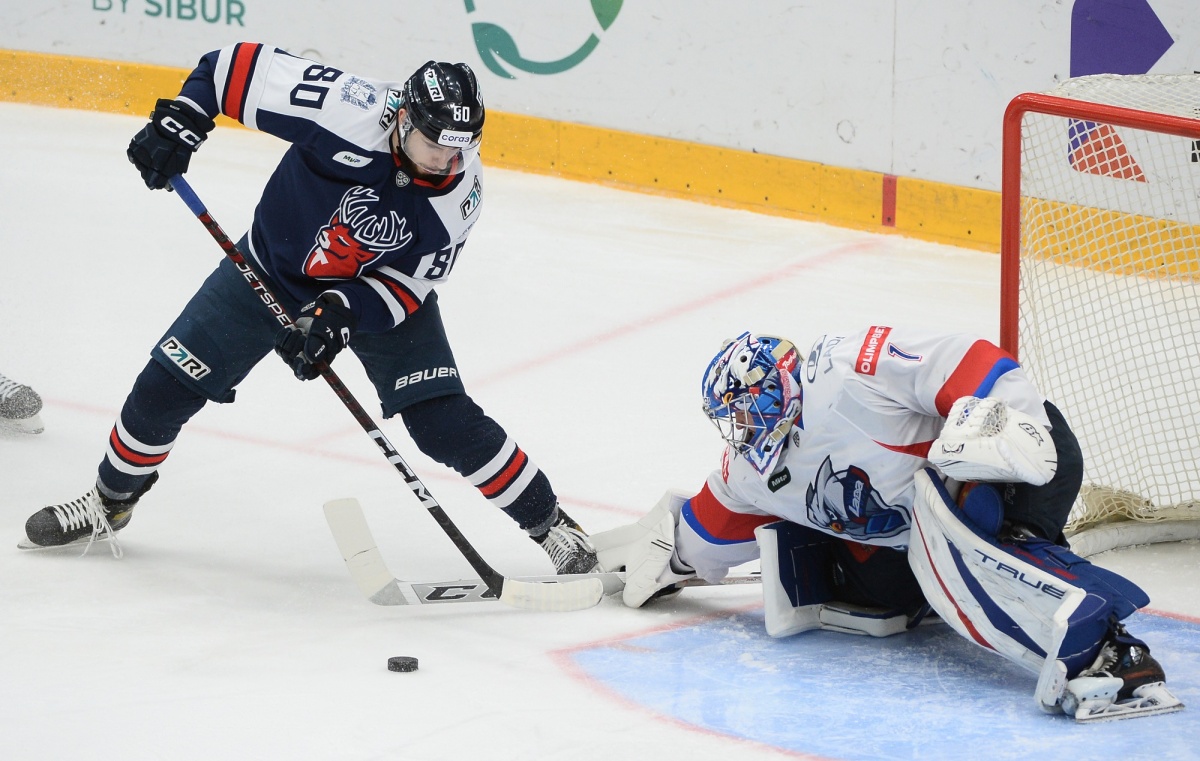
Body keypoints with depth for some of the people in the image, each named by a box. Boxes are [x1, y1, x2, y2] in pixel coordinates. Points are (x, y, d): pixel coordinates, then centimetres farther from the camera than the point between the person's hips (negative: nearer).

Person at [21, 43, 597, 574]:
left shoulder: (460, 190, -25)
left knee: (445, 422, -14)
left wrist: (343, 311, -32)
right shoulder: (351, 110, -33)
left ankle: (548, 524, 3)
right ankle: (112, 500, 26)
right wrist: (179, 119, -34)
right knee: (169, 384, -1)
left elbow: (412, 283, -17)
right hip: (273, 265, 0)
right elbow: (236, 66, -24)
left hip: (377, 290, 0)